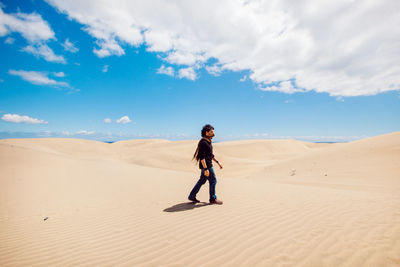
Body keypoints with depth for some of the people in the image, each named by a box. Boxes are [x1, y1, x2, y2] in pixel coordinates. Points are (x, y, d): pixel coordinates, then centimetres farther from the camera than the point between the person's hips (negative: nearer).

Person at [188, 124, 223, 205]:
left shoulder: (208, 141, 11)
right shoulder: (203, 142, -20)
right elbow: (202, 157, -24)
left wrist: (217, 162, 19)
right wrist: (206, 169, -27)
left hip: (208, 164, 10)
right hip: (206, 165, -10)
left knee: (202, 181, 15)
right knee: (213, 181, 1)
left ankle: (192, 196, 24)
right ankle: (213, 199, 18)